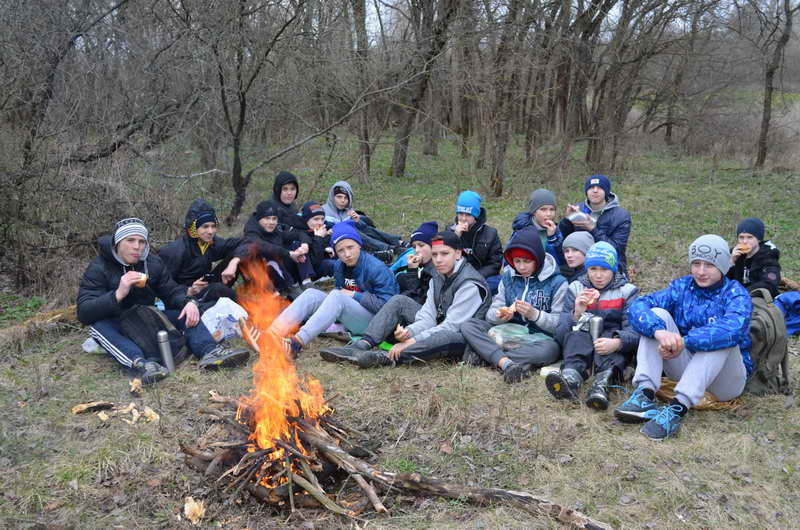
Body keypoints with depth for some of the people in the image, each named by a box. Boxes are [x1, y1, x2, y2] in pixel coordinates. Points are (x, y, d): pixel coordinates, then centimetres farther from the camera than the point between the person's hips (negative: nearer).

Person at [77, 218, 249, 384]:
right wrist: (118, 294, -39)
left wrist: (189, 302, -23)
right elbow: (83, 313, -23)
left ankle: (209, 351, -40)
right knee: (98, 325, -34)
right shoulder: (98, 269, -14)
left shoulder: (153, 263, 0)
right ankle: (139, 362, -56)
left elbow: (172, 292, 2)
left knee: (186, 312, -14)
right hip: (117, 328, -4)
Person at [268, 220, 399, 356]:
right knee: (311, 294, -10)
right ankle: (271, 334, -29)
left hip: (374, 322, -7)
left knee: (337, 296, -30)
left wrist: (354, 295, -15)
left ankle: (297, 343, -43)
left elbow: (386, 304, -18)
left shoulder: (376, 268, -12)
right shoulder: (339, 266, 8)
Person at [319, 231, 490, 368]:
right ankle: (361, 346, -23)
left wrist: (410, 342, -30)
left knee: (450, 337, -44)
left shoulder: (470, 284, -18)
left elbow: (452, 326, -25)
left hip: (463, 339, -7)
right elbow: (427, 318, -3)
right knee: (399, 301, -5)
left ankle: (387, 357, -46)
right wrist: (408, 332, -26)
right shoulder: (438, 279, 8)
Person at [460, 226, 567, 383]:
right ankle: (506, 363, -39)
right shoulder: (508, 277, 7)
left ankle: (482, 352, -29)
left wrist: (534, 314, -24)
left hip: (540, 337, -3)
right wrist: (500, 315, -21)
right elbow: (491, 314, 3)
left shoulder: (557, 282, -5)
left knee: (551, 349, -39)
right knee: (468, 325, -17)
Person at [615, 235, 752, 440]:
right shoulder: (682, 286, 2)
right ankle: (645, 394, -31)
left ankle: (678, 408, -43)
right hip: (685, 368, 3)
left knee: (722, 337, -31)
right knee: (657, 314, -13)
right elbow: (637, 307, -15)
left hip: (726, 379, -3)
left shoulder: (735, 293, -8)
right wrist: (660, 331, -36)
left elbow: (733, 328, -33)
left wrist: (684, 341, -40)